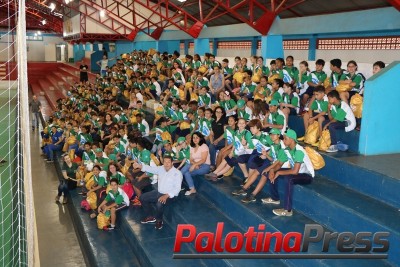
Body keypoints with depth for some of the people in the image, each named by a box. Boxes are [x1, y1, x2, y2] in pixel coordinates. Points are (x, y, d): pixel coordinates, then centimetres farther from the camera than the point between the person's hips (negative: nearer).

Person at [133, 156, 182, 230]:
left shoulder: (177, 173, -17)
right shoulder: (161, 169, 3)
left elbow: (177, 188, -21)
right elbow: (151, 168, -4)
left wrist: (166, 196, -32)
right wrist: (139, 166, -21)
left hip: (170, 195, -7)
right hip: (159, 192, 8)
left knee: (159, 204, -35)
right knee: (143, 197, 3)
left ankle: (159, 220, -4)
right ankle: (150, 217, 18)